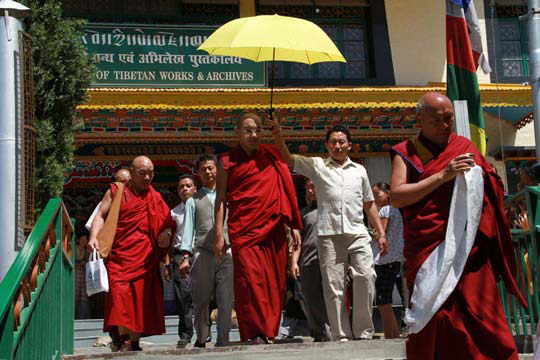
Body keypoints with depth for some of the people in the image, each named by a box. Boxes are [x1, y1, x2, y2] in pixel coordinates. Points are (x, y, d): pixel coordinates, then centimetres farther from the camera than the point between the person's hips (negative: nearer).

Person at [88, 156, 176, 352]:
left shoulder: (155, 198, 17)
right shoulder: (115, 192, 12)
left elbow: (168, 220, 19)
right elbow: (101, 216, 5)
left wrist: (167, 232, -4)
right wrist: (94, 237, -12)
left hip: (144, 255, 2)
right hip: (119, 253, -2)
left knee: (142, 296, -1)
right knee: (119, 292, -16)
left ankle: (135, 342, 6)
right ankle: (123, 338, -15)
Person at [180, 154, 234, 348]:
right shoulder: (194, 200, 15)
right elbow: (189, 228, 7)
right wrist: (186, 256, -4)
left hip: (227, 252, 0)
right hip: (202, 253, 0)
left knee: (226, 301, -5)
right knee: (201, 300, 2)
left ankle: (223, 342, -1)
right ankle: (201, 340, 16)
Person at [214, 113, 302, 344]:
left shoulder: (272, 157, 15)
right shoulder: (227, 162, 10)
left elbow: (286, 192, 17)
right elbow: (221, 200, 6)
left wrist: (294, 227, 11)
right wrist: (219, 236, -2)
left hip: (274, 230, 2)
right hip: (244, 231, -2)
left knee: (274, 284, 1)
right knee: (250, 281, -13)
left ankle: (269, 334, 10)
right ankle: (255, 334, -10)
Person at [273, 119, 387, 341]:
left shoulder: (359, 171, 20)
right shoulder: (317, 166, 13)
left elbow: (369, 204, 23)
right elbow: (287, 159, 4)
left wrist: (381, 233, 17)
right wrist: (277, 132, -10)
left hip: (358, 234, 1)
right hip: (329, 235, -1)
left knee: (366, 277, -16)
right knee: (334, 287, -4)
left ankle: (363, 333, -6)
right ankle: (342, 336, 3)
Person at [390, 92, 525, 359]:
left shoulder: (465, 148, 14)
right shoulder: (406, 153, 6)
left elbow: (492, 189, 20)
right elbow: (396, 197, -7)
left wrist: (476, 175, -3)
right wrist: (443, 175, -12)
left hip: (468, 250, 2)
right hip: (428, 252, -2)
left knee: (480, 314, -5)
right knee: (434, 320, -4)